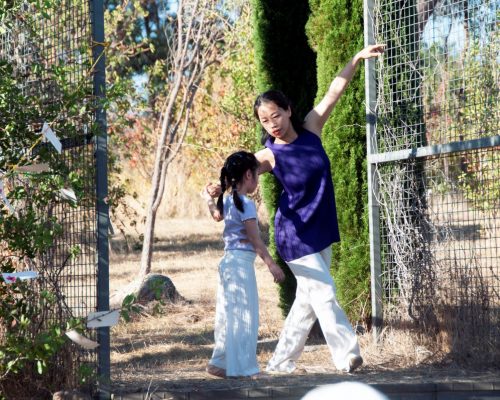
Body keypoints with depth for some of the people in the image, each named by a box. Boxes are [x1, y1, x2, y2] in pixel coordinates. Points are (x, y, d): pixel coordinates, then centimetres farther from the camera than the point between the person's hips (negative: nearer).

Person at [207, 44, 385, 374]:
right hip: (296, 234, -6)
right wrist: (218, 189, -42)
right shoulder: (270, 156, -13)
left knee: (308, 299, 10)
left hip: (321, 231, 6)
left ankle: (281, 362, 19)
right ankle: (348, 356, -4)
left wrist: (357, 60, -4)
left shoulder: (310, 130, -2)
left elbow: (334, 93, -1)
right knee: (324, 293, -9)